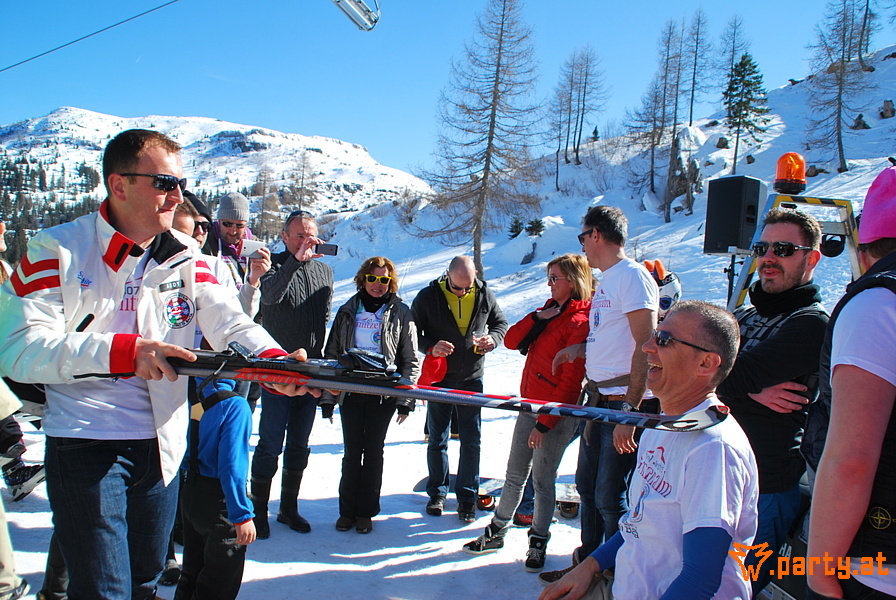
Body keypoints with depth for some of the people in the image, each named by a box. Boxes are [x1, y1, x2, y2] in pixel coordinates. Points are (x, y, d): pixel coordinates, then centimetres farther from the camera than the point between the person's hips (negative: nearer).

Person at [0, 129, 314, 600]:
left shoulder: (185, 256, 6)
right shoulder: (57, 249, -6)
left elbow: (230, 324, -6)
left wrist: (274, 359, -27)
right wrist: (123, 350, -27)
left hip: (161, 447, 5)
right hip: (85, 447, -4)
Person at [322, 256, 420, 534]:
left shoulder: (400, 313, 2)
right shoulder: (348, 311, 8)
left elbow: (411, 360, 1)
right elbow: (332, 353, 11)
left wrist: (406, 400, -5)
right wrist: (328, 396, 6)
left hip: (384, 393, -2)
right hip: (350, 391, 2)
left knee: (373, 451, 5)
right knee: (351, 451, 6)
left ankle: (366, 511, 17)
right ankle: (347, 510, 19)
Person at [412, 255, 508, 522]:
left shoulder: (485, 295, -4)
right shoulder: (428, 296, -9)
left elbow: (501, 323, 10)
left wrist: (493, 338, -12)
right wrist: (430, 347, -21)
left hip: (472, 378, 1)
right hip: (439, 378, -1)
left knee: (471, 441, 5)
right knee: (437, 440, 11)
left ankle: (467, 497, 19)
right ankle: (437, 492, 28)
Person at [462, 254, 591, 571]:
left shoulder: (579, 323, -16)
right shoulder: (550, 311, 10)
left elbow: (571, 382, -18)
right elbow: (511, 341, 7)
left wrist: (545, 424, -18)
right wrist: (537, 318, -9)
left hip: (556, 414, -7)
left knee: (541, 479, 5)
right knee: (514, 474, 15)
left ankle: (538, 542, 23)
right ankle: (496, 533, 27)